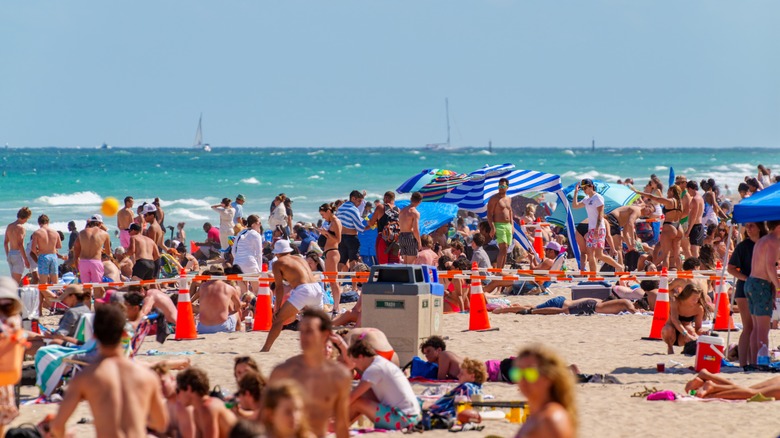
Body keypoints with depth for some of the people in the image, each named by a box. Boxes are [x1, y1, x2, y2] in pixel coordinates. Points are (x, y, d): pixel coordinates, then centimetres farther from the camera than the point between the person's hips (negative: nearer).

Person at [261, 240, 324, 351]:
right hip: (317, 288, 6)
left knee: (278, 319, -2)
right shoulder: (300, 259, 28)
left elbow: (279, 287, 4)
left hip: (302, 290, -6)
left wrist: (277, 308, 5)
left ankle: (265, 349, -9)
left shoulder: (278, 263, 10)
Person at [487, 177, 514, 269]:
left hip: (508, 226, 7)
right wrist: (492, 228, -19)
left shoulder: (509, 199, 16)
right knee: (503, 249, -17)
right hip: (498, 225, -7)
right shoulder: (494, 198, -6)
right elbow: (489, 214, -11)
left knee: (505, 250, 6)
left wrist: (512, 225, 16)